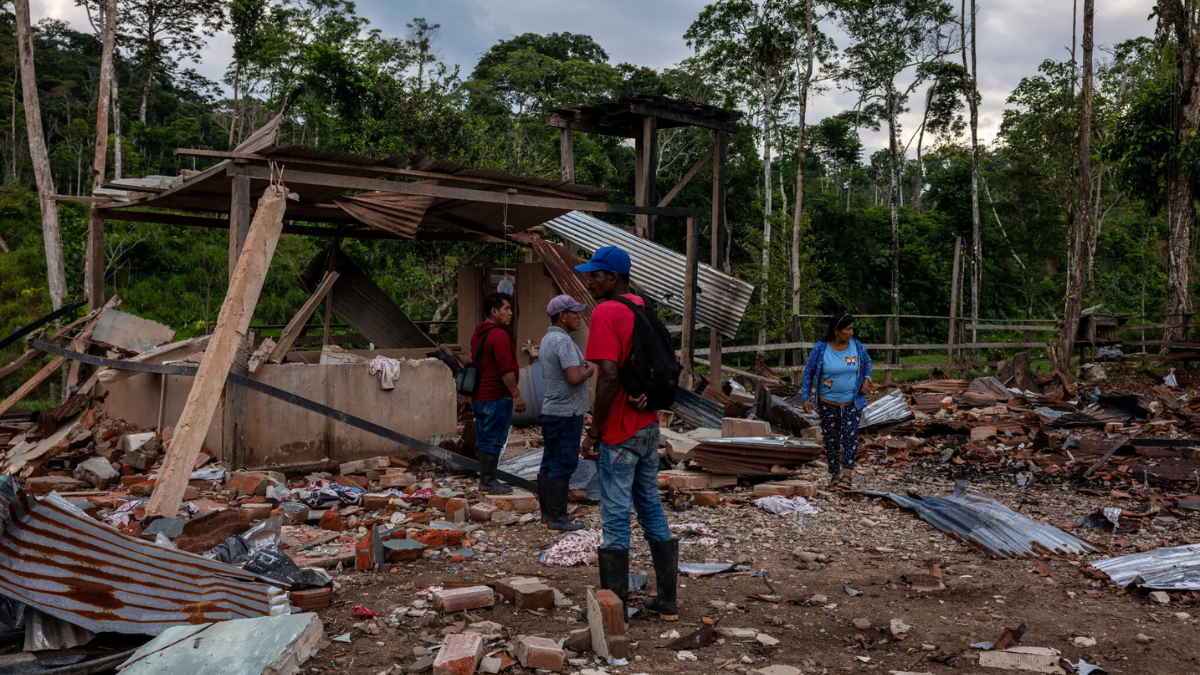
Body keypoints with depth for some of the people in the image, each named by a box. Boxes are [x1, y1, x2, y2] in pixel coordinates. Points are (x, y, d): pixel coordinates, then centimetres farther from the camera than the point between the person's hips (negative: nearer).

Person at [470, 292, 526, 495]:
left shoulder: (478, 334, 13)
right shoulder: (499, 335, -17)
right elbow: (506, 370, -21)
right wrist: (516, 395, -16)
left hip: (479, 396, 10)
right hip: (497, 397, -9)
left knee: (484, 440, 14)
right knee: (494, 440, -2)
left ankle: (485, 480, 21)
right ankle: (489, 482, 3)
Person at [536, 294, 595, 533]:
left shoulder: (547, 339, 13)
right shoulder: (563, 341, -18)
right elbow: (574, 378, -26)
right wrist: (589, 371, -6)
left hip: (551, 410, 10)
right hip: (566, 413, -10)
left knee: (549, 464, 11)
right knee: (563, 465, -5)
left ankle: (548, 514, 17)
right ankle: (557, 519, -1)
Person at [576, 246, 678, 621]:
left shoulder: (605, 313, -16)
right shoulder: (642, 307, 12)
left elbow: (609, 376, -23)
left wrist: (593, 431, -17)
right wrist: (647, 391, 6)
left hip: (620, 433, -8)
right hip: (649, 425, 8)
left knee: (616, 515, 0)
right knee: (650, 506, 15)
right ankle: (666, 601, 21)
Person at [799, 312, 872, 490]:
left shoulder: (856, 345, -6)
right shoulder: (820, 348, -14)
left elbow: (867, 362, 14)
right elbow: (808, 372, -5)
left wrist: (866, 379, -3)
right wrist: (806, 398, -7)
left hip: (852, 401, 1)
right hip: (828, 402, -1)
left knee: (850, 435, -12)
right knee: (830, 439, 6)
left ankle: (847, 474, -16)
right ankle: (834, 475, 18)